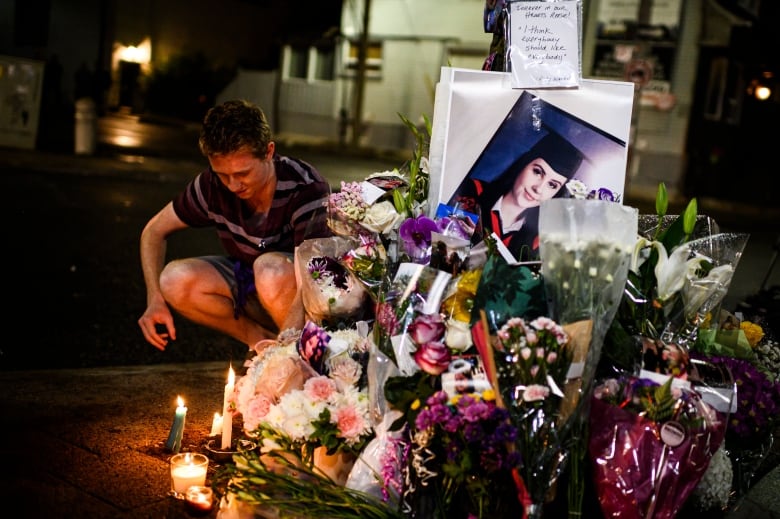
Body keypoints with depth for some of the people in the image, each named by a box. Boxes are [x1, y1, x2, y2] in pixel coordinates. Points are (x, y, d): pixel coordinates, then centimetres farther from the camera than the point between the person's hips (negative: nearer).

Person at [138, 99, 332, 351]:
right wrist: (155, 300, -15)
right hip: (248, 283, 5)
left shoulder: (307, 189, -27)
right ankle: (261, 339, -7)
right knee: (175, 279, -20)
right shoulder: (213, 185, -13)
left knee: (271, 267, -37)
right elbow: (154, 231, 1)